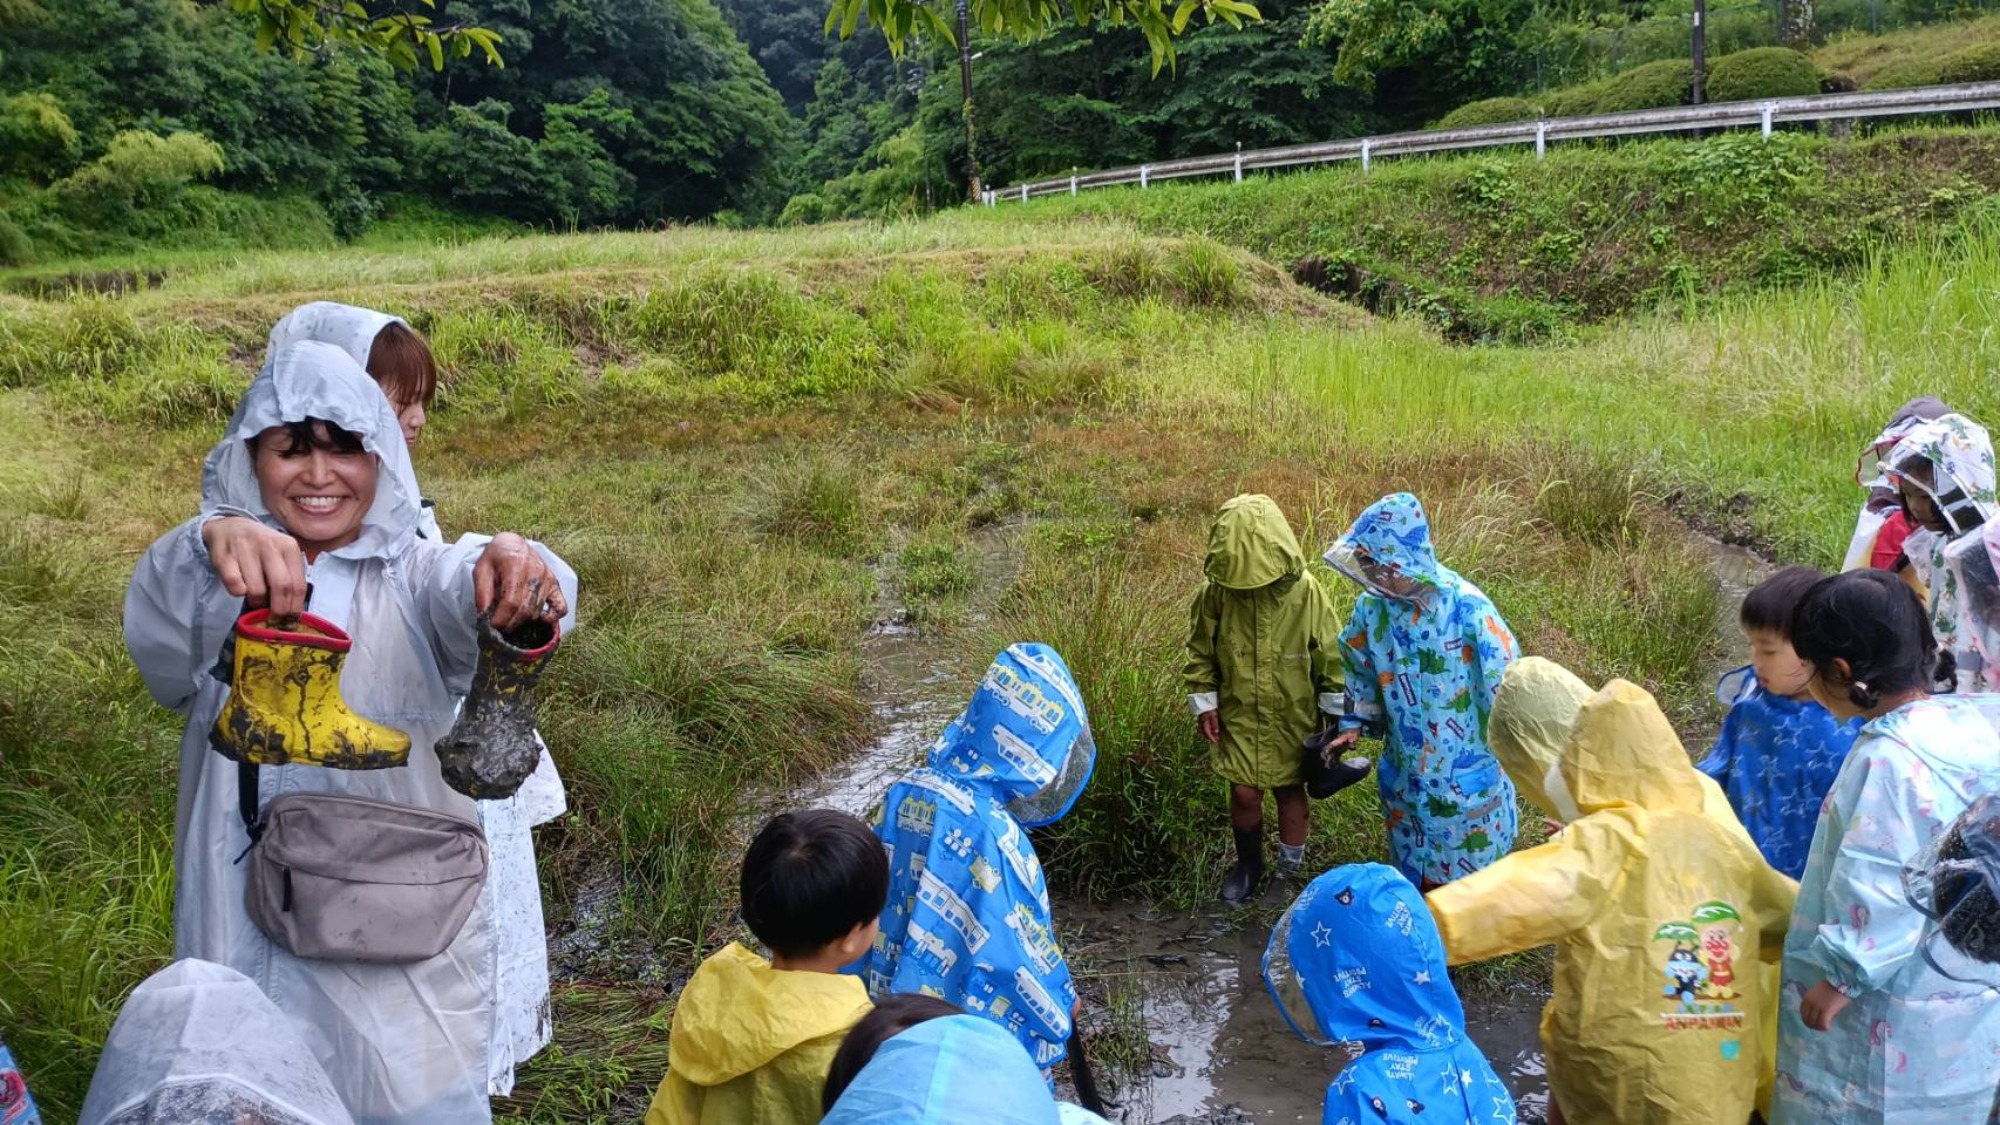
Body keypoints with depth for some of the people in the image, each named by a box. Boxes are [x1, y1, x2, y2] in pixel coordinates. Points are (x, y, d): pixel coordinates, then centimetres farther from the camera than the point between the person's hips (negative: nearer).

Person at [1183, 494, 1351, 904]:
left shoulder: (1305, 591, -18)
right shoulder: (1216, 590, -16)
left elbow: (1330, 655, -6)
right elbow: (1200, 652, -2)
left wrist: (1336, 713, -2)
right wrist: (1204, 704, -2)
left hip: (1293, 717, 0)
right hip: (1240, 716, 0)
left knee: (1291, 792, 14)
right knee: (1244, 794, 3)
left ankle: (1289, 871, 36)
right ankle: (1248, 864, 32)